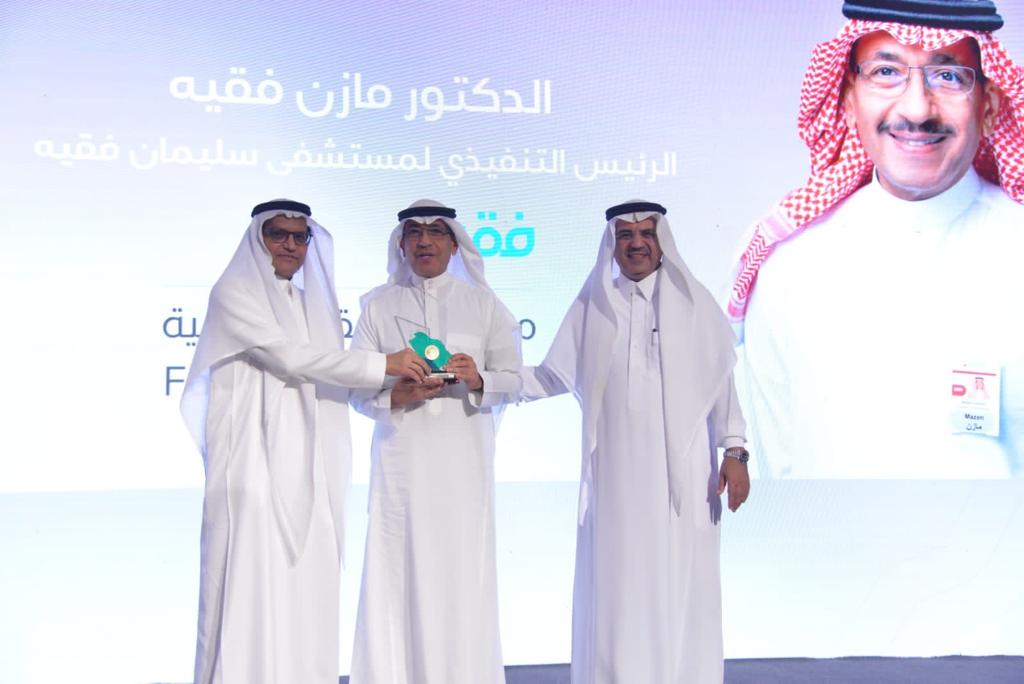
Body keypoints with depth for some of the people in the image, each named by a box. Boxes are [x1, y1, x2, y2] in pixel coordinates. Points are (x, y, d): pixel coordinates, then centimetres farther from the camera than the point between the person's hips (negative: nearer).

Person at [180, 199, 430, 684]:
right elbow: (289, 358, -12)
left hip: (308, 470, 6)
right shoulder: (234, 293, 0)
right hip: (256, 466, -6)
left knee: (306, 588, 4)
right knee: (252, 587, -8)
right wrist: (384, 364, -13)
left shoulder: (314, 301, 20)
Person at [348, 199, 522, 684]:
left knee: (463, 574, -2)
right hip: (401, 457, 0)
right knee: (400, 574, -2)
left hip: (464, 460, 0)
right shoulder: (378, 305, 9)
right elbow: (357, 389, 6)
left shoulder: (483, 303, 10)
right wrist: (398, 394, -13)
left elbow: (513, 381, 6)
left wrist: (478, 379, -13)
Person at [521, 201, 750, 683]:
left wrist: (734, 451, -5)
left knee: (680, 586, -1)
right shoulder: (592, 305, 10)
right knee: (617, 586, 2)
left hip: (680, 471, -1)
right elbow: (555, 376, 7)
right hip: (617, 473, 1)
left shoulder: (693, 302, 6)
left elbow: (722, 380, 4)